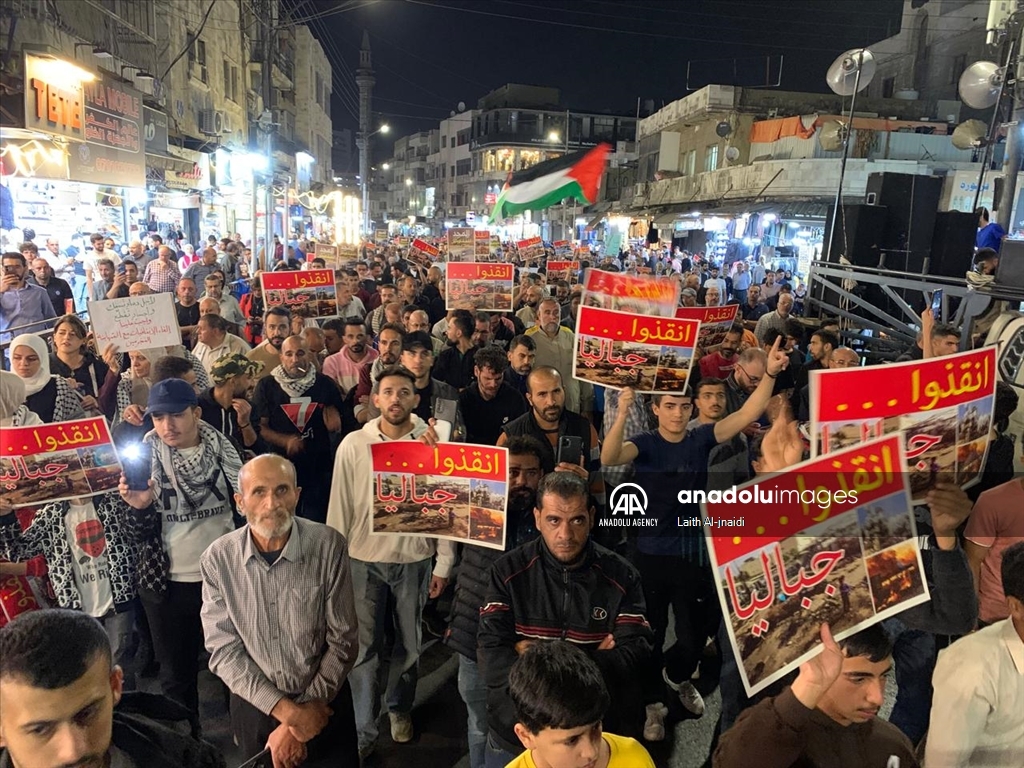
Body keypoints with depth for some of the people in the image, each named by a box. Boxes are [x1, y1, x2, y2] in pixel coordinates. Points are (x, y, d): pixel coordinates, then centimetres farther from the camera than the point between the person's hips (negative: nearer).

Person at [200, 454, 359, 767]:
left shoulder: (328, 546, -17)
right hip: (254, 706, 1)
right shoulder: (218, 559, -13)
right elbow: (222, 649, -10)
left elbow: (342, 641, -12)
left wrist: (299, 718, -13)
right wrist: (286, 710, -17)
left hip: (324, 701, -1)